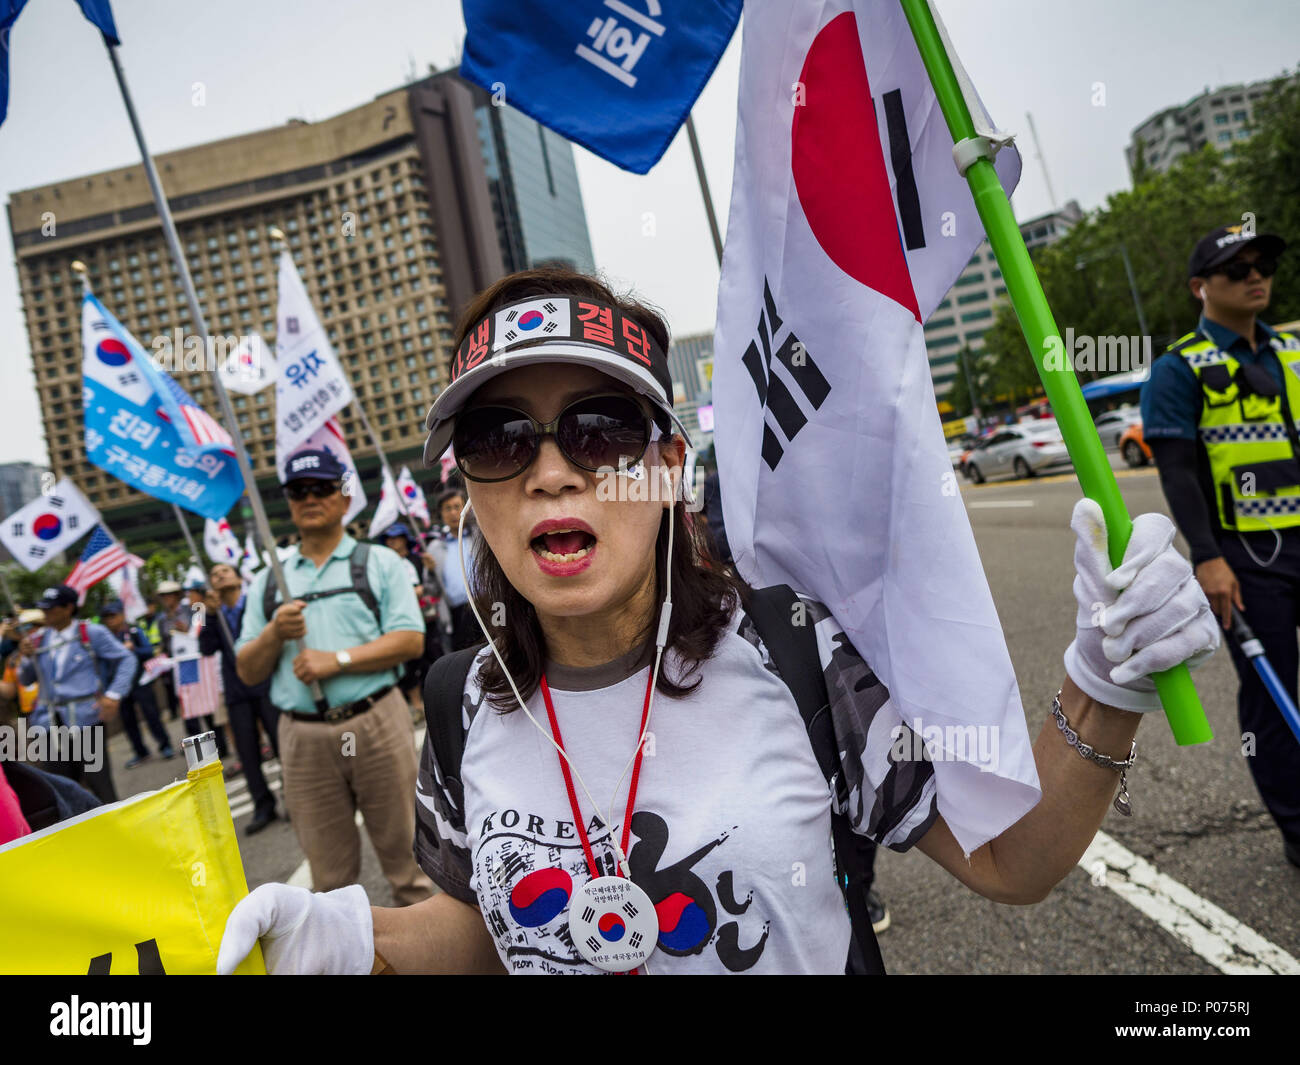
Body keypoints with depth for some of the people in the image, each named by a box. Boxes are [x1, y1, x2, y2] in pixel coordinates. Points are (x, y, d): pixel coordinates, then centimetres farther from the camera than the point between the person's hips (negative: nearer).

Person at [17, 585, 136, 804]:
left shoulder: (92, 633, -3)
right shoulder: (39, 640, 11)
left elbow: (126, 659, -2)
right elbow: (24, 679, 18)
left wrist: (114, 695, -13)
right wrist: (27, 658, -3)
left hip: (86, 718, -5)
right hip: (53, 722, 5)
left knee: (97, 781, -4)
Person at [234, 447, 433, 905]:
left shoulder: (379, 562, 6)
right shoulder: (267, 583, 15)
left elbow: (411, 640, -5)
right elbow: (247, 672, 11)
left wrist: (337, 660, -14)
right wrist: (275, 634, -8)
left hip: (377, 724, -2)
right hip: (304, 738, 3)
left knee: (403, 846, 3)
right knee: (328, 865, 10)